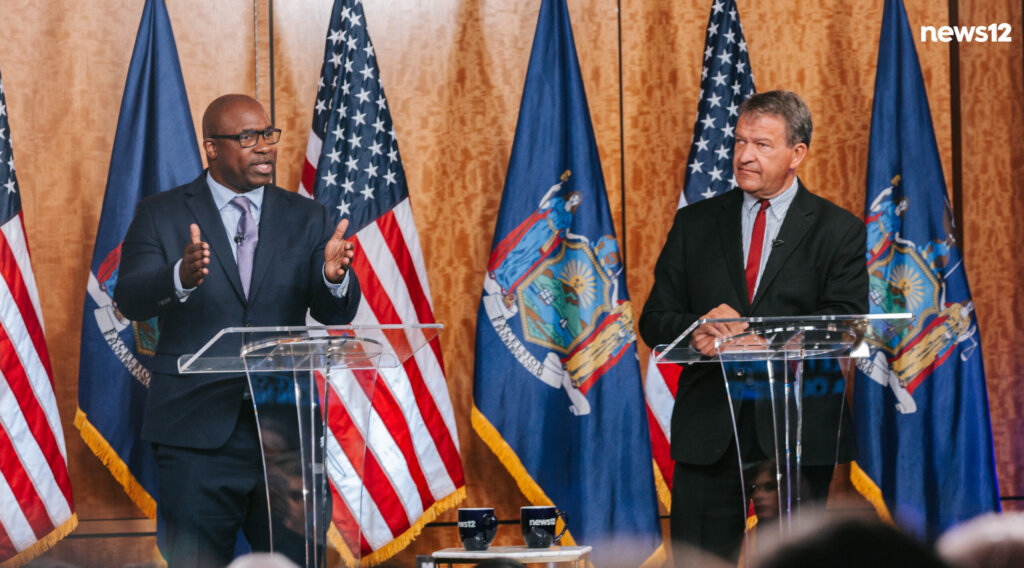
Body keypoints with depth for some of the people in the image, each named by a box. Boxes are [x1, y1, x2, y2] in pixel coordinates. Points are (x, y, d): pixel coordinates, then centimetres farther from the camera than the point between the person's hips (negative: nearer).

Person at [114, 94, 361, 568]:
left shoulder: (307, 219, 10)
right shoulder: (161, 215, 4)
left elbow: (337, 314, 1)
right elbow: (130, 300, -10)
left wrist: (334, 277, -23)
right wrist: (182, 277, -32)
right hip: (198, 433, -2)